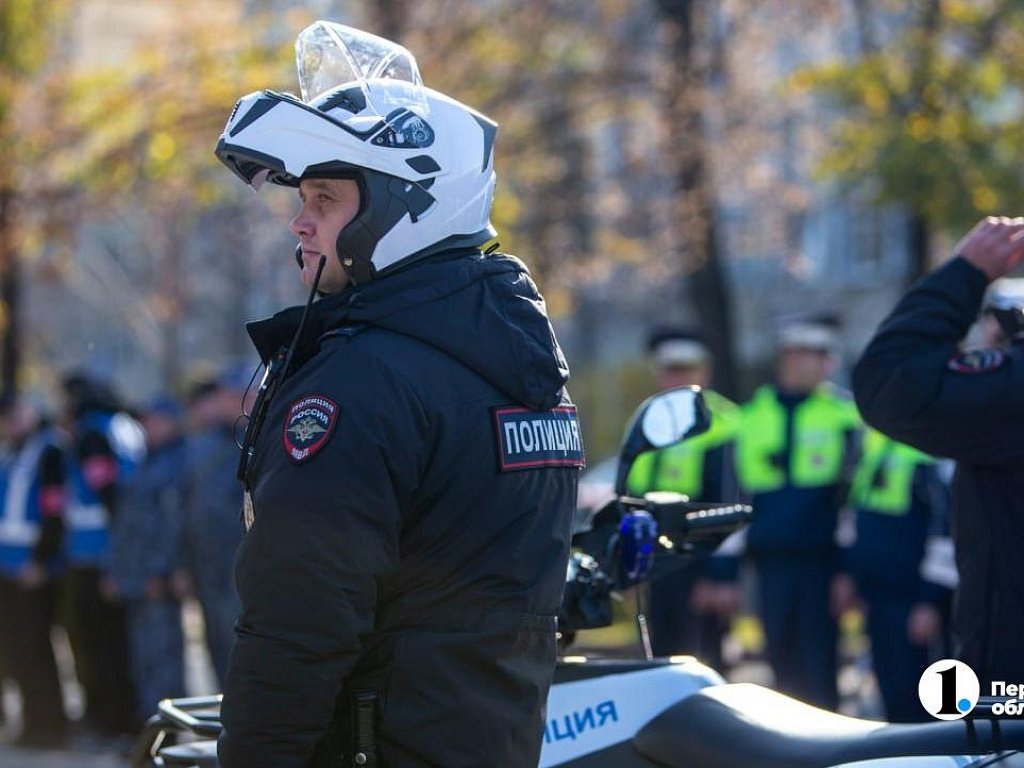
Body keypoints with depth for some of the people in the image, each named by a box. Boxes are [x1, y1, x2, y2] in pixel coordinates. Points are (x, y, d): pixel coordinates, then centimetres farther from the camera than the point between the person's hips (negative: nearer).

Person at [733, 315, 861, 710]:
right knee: (783, 668, 9)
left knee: (818, 673, -4)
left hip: (821, 559, -3)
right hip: (770, 560, 3)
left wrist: (849, 570, -8)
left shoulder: (846, 414, 0)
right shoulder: (751, 415, 10)